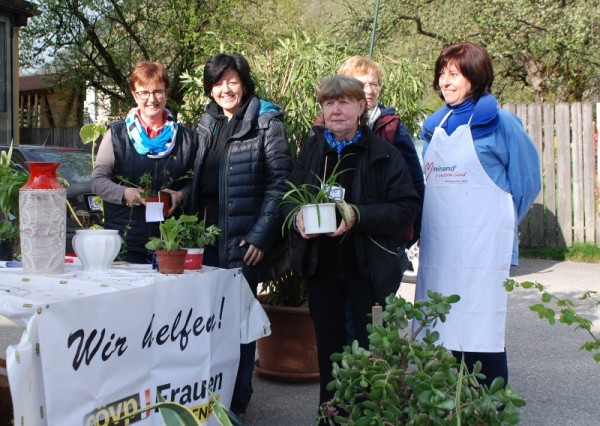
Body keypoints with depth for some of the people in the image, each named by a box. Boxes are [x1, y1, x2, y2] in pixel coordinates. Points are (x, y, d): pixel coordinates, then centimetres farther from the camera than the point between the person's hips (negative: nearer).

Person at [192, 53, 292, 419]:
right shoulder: (206, 126, 15)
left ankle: (237, 403, 15)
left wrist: (262, 235, -16)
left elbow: (280, 180, -10)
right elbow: (199, 183, 17)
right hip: (209, 241, 6)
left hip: (245, 244, -5)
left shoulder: (266, 122, -4)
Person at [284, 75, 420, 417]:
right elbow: (289, 196, 11)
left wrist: (359, 215, -24)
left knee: (370, 347, 4)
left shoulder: (385, 154, -7)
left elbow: (407, 208, -11)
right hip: (322, 264, 4)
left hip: (369, 267, -4)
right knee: (328, 345, 13)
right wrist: (297, 215, -12)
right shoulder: (312, 149, 5)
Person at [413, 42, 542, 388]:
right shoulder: (436, 126, 13)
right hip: (437, 250, 6)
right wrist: (434, 228, 13)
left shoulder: (500, 123, -4)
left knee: (482, 336, -3)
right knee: (444, 331, 11)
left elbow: (527, 182, 1)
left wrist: (496, 224, 6)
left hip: (482, 250, -6)